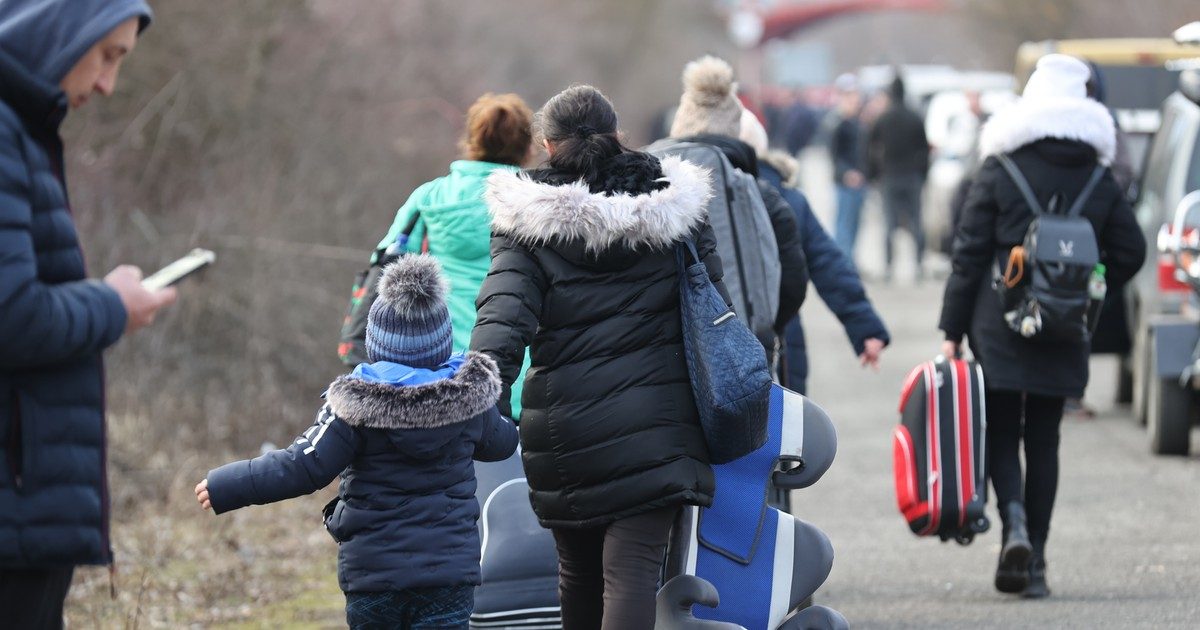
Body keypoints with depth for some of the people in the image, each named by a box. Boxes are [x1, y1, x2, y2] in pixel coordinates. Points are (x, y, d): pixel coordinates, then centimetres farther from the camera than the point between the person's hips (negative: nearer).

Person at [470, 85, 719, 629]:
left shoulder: (527, 223, -2)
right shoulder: (672, 211, 4)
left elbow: (502, 319, -15)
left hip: (565, 430, 0)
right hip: (653, 423, 0)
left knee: (578, 571, 17)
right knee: (632, 570, -9)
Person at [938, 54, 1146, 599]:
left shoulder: (998, 172, -4)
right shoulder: (1100, 181, 3)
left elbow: (969, 256, -5)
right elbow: (1130, 252, 6)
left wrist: (953, 330, -3)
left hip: (999, 326, -2)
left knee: (1001, 432, 6)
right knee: (1044, 439, 10)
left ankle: (1014, 521, -22)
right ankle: (1035, 560, 8)